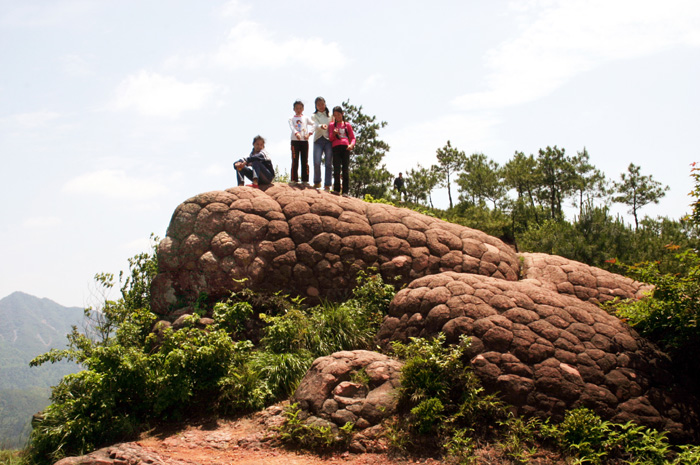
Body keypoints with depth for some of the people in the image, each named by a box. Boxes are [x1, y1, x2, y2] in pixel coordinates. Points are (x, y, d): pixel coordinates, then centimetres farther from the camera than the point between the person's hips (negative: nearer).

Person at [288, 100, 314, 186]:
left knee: (305, 161, 1)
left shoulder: (306, 118, 14)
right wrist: (296, 133, -28)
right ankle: (294, 179, -4)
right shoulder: (291, 119, 10)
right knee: (295, 160, -5)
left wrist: (309, 133, -13)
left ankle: (305, 180, 3)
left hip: (304, 140, 2)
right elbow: (292, 127, -8)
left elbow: (314, 124, 3)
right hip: (295, 140, -2)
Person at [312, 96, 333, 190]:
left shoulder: (330, 115, 16)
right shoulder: (314, 116, 12)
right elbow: (315, 125, -7)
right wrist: (321, 126, -29)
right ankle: (317, 182, 6)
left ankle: (327, 185, -2)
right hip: (318, 140, -1)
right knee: (316, 162, -13)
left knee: (329, 163, -5)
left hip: (329, 140, 1)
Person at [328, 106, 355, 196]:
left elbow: (352, 137, 16)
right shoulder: (331, 125, 17)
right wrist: (334, 134, -13)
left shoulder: (347, 125, 18)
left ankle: (345, 191, -6)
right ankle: (336, 189, 0)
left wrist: (351, 145, -5)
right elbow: (330, 138, 10)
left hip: (345, 148, 0)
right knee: (336, 169, -10)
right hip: (336, 148, 0)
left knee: (346, 170, -6)